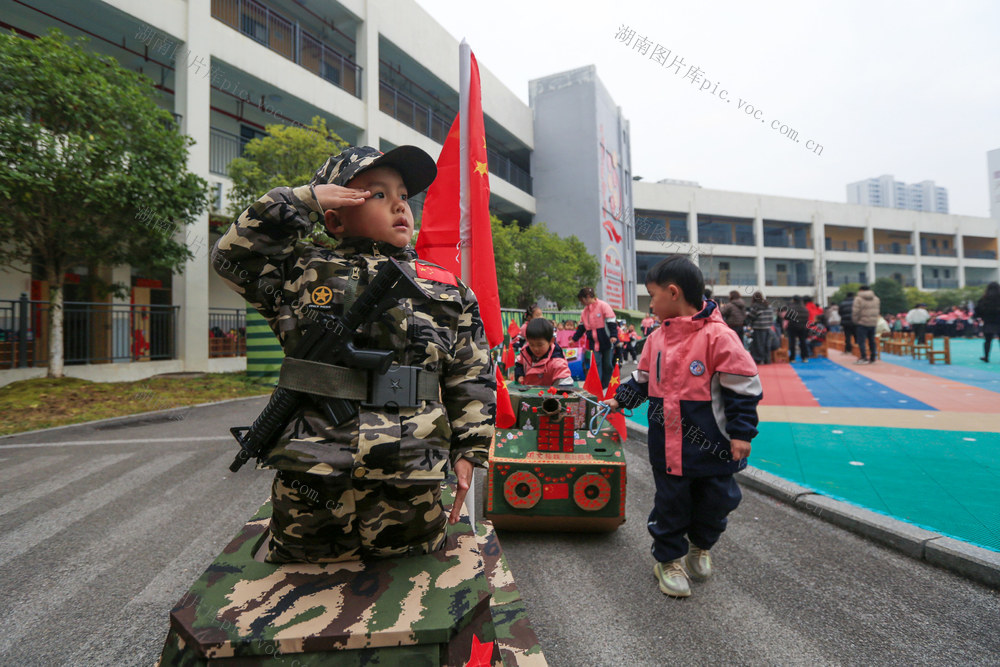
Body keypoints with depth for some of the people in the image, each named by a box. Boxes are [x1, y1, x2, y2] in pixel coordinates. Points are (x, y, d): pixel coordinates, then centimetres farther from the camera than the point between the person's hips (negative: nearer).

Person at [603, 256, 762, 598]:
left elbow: (742, 386, -12)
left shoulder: (718, 335, -15)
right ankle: (668, 559, 32)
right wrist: (619, 400, 12)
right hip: (668, 444, 4)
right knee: (670, 502, 12)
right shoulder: (657, 337, 3)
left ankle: (701, 547, 43)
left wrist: (741, 433, -11)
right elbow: (643, 379, 18)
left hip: (712, 442, -3)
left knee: (715, 500, 15)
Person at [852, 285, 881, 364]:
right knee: (872, 340, 12)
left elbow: (855, 312, -11)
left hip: (862, 323, -6)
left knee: (861, 341, -6)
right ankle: (872, 358, 15)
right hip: (873, 323, 6)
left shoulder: (858, 299, -8)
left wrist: (855, 321, 0)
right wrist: (874, 320, 18)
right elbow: (877, 311, 14)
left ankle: (863, 358, -13)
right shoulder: (876, 299, 13)